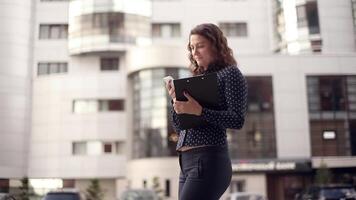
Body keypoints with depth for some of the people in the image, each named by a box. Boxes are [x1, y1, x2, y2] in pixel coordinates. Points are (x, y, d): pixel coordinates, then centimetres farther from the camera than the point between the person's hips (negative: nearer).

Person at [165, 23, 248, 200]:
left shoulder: (230, 73, 1)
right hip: (186, 162, 7)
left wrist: (199, 111, -21)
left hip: (209, 160, -7)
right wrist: (176, 100, 1)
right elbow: (179, 127, 18)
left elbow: (237, 120, -11)